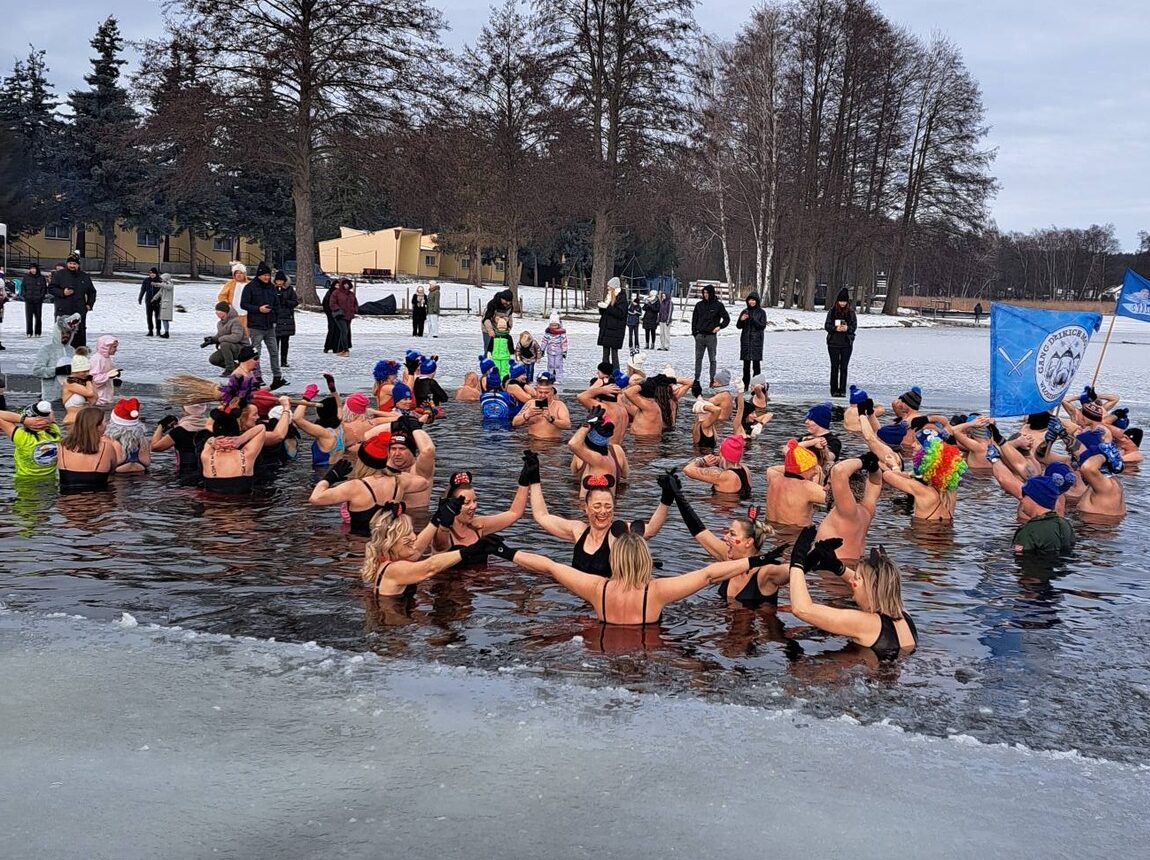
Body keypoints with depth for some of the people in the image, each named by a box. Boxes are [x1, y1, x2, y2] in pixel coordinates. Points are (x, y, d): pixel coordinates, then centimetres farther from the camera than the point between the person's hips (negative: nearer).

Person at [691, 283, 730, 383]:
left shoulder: (718, 305, -1)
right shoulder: (699, 305, 8)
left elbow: (727, 318, 4)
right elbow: (694, 319, 12)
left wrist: (720, 327, -10)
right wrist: (694, 332, 4)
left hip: (712, 336, -3)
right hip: (700, 336, 3)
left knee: (712, 359, 3)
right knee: (698, 358, 6)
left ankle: (712, 379, 6)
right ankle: (696, 379, 11)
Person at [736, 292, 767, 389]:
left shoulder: (761, 312, 2)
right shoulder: (745, 311, 11)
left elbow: (763, 326, -8)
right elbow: (738, 326, 10)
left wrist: (753, 320, -20)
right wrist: (741, 320, -11)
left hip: (756, 340, -3)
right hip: (746, 340, 3)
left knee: (756, 363, -6)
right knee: (746, 364, 4)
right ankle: (745, 385, 7)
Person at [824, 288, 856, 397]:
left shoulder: (851, 312, 3)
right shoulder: (832, 311, 2)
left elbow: (854, 326, 3)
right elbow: (827, 325, 1)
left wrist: (847, 328, -18)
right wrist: (835, 328, -17)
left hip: (847, 343, 0)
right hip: (833, 343, 0)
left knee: (844, 367, 1)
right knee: (835, 366, 1)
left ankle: (842, 390, 5)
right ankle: (834, 390, 7)